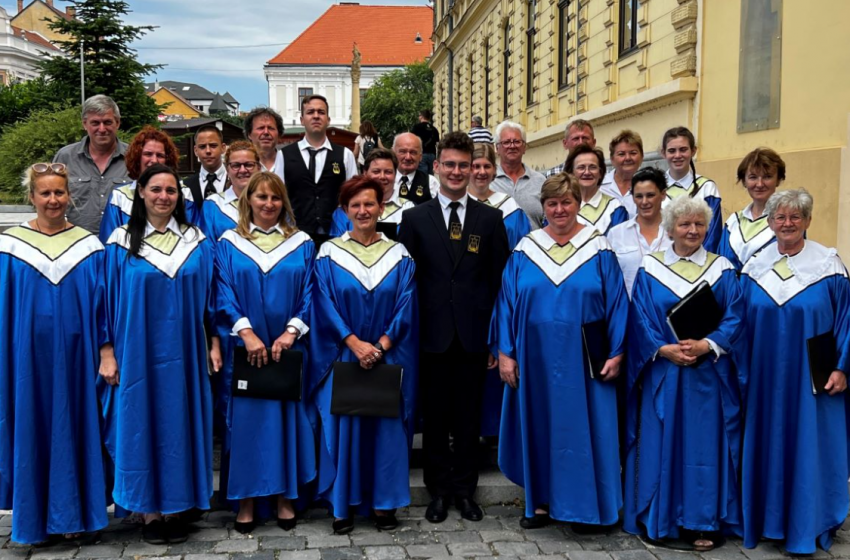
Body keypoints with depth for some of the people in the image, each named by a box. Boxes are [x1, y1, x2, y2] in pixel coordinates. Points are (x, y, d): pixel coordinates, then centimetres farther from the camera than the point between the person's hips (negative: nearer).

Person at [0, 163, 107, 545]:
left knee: (72, 426, 7)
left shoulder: (88, 246, 2)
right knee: (31, 427, 5)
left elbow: (99, 308, 5)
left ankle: (71, 515, 19)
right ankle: (33, 518, 18)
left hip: (73, 353, 1)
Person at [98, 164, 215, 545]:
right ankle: (150, 511, 16)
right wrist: (107, 352, -4)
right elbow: (107, 300, 1)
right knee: (142, 424, 4)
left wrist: (214, 342, 2)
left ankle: (174, 509, 18)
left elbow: (208, 297, 8)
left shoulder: (197, 242, 5)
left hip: (182, 354, 2)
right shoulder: (121, 243, 0)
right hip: (137, 354, -1)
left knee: (179, 425, 6)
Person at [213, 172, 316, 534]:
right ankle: (246, 501, 12)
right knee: (247, 419, 2)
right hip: (245, 348, -1)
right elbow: (224, 295, -4)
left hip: (288, 348, 1)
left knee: (287, 417, 6)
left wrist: (292, 330, -13)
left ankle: (285, 497, 16)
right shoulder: (229, 244, 4)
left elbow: (308, 294, 2)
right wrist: (246, 332, -17)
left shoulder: (302, 244, 7)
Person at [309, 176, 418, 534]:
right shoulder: (329, 253, 1)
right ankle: (343, 504, 12)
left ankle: (384, 502, 16)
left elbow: (405, 306, -1)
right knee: (342, 425, 1)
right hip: (342, 357, -1)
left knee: (386, 425, 4)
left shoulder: (399, 256, 4)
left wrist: (380, 346, -13)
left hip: (389, 358, 1)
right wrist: (355, 344, -16)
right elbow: (325, 305, -5)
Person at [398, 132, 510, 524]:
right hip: (432, 334, 0)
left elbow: (499, 280, 3)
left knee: (468, 417, 10)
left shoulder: (491, 219, 5)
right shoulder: (415, 218, 4)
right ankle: (438, 491, 23)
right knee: (434, 417, 9)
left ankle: (465, 490, 24)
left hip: (474, 335, 0)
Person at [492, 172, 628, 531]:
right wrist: (505, 353, -3)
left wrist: (616, 353, -7)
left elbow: (616, 303, -1)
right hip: (535, 357, 2)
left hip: (583, 360, -2)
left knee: (582, 428, 4)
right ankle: (541, 501, 22)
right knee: (538, 426, 9)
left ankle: (584, 506, 17)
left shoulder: (599, 250, -1)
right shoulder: (525, 250, 3)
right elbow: (507, 303, 3)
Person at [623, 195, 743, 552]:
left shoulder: (722, 270, 6)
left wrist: (707, 345, -17)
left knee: (705, 443, 3)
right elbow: (640, 320, -1)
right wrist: (664, 349, -15)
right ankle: (660, 519, 14)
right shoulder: (649, 269, 4)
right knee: (661, 444, 3)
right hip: (662, 371, 0)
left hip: (709, 372, 0)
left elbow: (735, 318, -1)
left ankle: (704, 523, 12)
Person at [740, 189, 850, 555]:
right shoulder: (755, 267, 3)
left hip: (811, 380, -3)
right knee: (766, 446, 10)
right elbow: (742, 324, 7)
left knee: (809, 447, 4)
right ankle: (769, 519, 25)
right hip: (765, 378, 3)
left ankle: (806, 526, 17)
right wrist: (741, 370, 4)